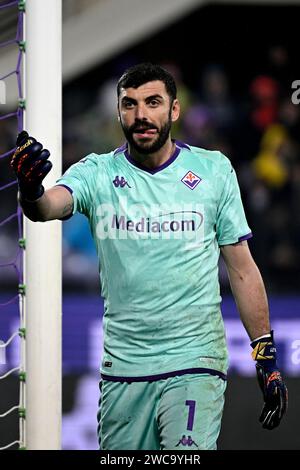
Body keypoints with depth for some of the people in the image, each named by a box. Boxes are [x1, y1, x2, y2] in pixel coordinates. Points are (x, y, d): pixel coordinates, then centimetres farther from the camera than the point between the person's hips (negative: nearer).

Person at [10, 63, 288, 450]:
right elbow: (51, 204, -20)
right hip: (122, 368, 2)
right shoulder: (97, 174, 2)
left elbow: (242, 269, 7)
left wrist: (267, 356, 4)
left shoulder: (215, 171, 4)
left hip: (195, 361, -2)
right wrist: (31, 192, -45)